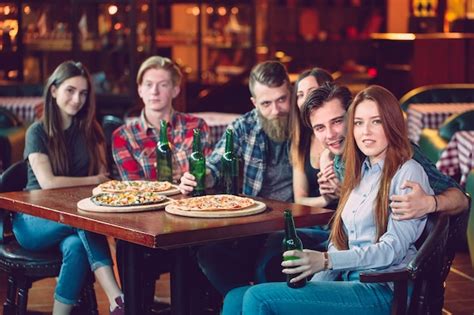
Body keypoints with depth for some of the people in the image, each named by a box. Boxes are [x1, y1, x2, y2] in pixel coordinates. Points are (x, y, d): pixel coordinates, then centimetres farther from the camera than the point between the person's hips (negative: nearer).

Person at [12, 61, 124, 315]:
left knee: (75, 245, -35)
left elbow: (104, 176, 4)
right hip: (35, 221, -3)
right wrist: (94, 180, -7)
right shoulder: (38, 132, -4)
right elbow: (47, 182, -15)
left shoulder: (90, 130, 10)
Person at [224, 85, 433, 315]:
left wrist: (326, 260, -24)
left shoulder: (408, 173, -4)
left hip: (384, 291, -7)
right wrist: (314, 290, 0)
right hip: (350, 282, 7)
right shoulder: (360, 172, 19)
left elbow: (393, 249, -14)